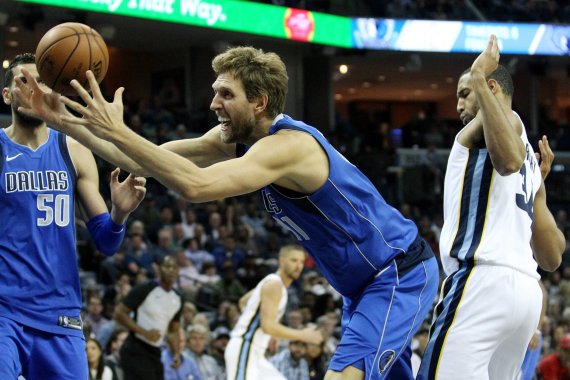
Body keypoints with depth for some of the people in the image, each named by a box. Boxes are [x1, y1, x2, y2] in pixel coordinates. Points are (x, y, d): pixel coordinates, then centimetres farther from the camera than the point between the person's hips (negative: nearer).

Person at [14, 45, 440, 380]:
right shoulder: (234, 139, 0)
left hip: (402, 274, -10)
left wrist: (117, 131, -40)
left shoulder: (287, 146, -28)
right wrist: (66, 122, -11)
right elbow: (147, 162, -2)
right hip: (366, 283, 10)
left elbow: (196, 185, -42)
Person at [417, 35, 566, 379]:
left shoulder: (498, 117, 6)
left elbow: (508, 159, -22)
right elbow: (552, 258, 25)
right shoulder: (530, 160, 30)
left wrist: (478, 79, -17)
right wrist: (539, 183, 35)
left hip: (484, 282, -9)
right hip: (526, 290, 9)